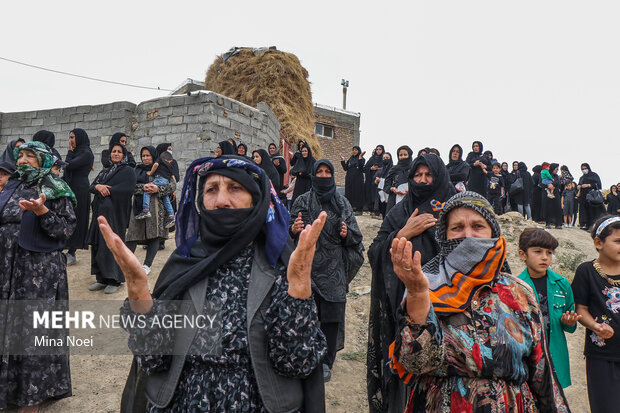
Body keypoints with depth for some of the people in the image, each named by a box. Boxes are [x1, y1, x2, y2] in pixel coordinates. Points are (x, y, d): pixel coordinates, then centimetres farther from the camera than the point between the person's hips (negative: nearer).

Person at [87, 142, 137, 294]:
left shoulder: (128, 171, 0)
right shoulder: (105, 171, 20)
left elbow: (128, 189, -15)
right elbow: (91, 187, 12)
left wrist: (106, 190, -11)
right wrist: (98, 187, -11)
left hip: (115, 213, -6)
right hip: (100, 211, 6)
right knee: (97, 244, 4)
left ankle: (115, 280, 3)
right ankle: (102, 278, 13)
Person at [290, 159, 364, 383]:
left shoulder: (342, 203, 6)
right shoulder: (302, 201, 6)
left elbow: (356, 236, 5)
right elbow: (290, 229, 7)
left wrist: (347, 234, -16)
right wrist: (293, 229, -15)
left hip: (334, 266, 0)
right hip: (308, 264, 0)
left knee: (331, 315, 0)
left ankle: (326, 363, 13)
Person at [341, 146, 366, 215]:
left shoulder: (361, 159, 0)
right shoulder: (350, 159, 16)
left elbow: (361, 167, -19)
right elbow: (345, 168, 10)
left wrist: (360, 158, -24)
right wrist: (343, 161, 1)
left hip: (358, 179, -6)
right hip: (349, 179, 6)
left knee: (358, 193, -5)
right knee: (349, 193, 4)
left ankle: (359, 209, -3)